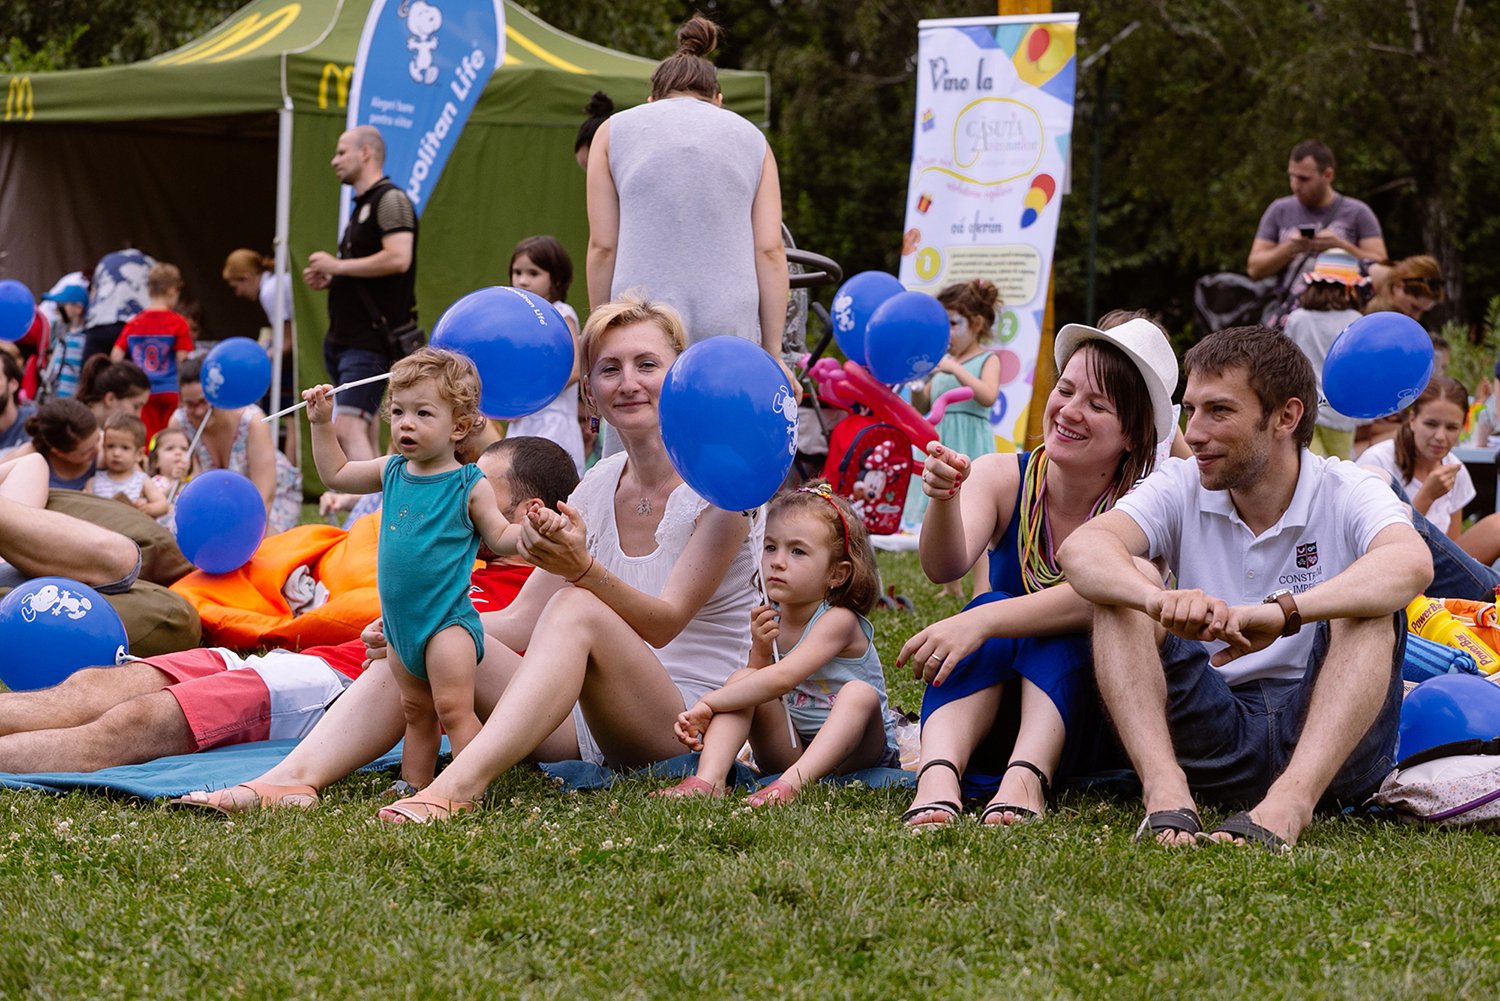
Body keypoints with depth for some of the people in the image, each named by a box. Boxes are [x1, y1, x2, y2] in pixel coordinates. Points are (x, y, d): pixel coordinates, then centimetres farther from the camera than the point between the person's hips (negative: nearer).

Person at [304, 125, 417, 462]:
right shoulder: (361, 206, 20)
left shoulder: (390, 200, -10)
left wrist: (337, 265, -15)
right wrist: (330, 279, 10)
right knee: (365, 433, 9)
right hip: (344, 340, 10)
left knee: (349, 427, -19)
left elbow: (398, 258, -24)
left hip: (371, 340, -10)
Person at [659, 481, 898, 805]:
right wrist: (760, 650, -19)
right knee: (743, 682, -11)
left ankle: (793, 783, -50)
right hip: (788, 750, 5)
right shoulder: (769, 621, 2)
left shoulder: (838, 621, -18)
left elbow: (781, 679, -30)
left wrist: (707, 703, -28)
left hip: (851, 751, -5)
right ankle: (709, 779, -31)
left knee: (860, 693, -33)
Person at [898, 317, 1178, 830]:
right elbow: (945, 567, -23)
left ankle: (1027, 777, -46)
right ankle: (938, 775, -47)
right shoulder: (1003, 477, -5)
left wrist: (981, 622, -42)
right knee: (994, 604, -26)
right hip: (982, 707, 2)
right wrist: (943, 498, -43)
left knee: (1063, 631, -27)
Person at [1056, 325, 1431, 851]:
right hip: (1211, 736, 2)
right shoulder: (1180, 488, 4)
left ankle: (1291, 801, -43)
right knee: (1125, 580, -13)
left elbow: (1412, 563, -27)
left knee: (1369, 604, -24)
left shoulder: (1346, 493, -3)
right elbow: (1080, 550, -16)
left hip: (1325, 738, -2)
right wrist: (1163, 600, -39)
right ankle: (1165, 789, -34)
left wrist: (1284, 610, -44)